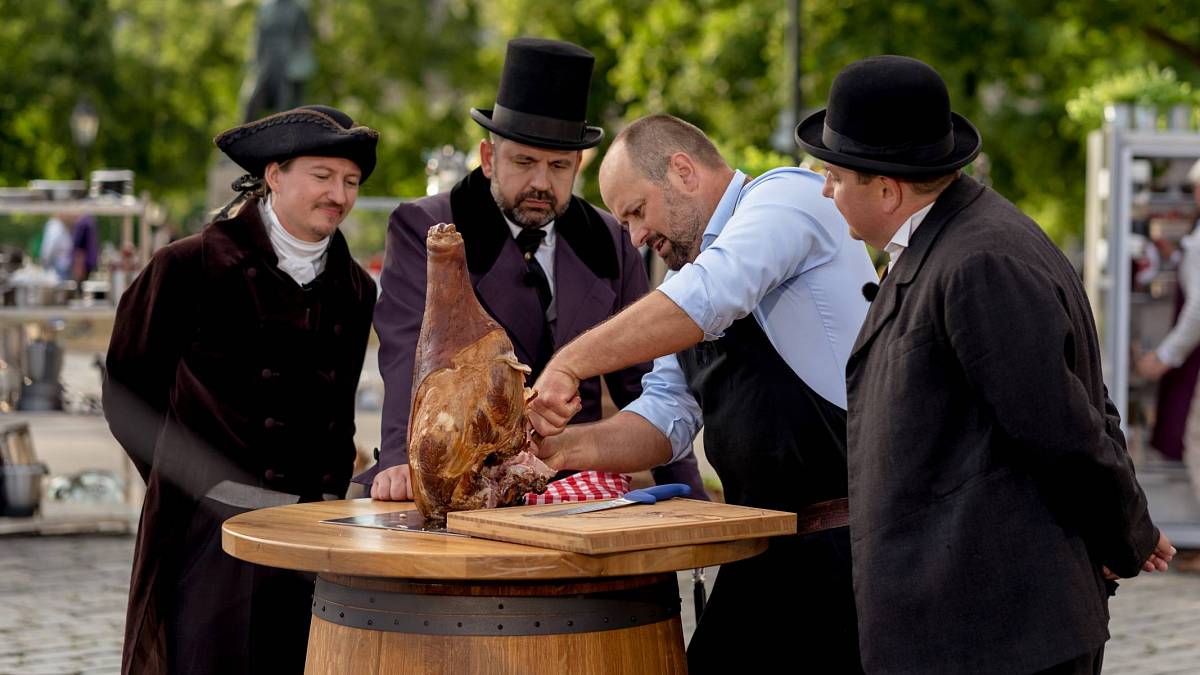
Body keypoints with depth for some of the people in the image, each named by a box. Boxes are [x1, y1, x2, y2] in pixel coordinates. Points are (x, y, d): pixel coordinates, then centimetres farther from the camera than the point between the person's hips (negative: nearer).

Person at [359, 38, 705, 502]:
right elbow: (410, 353, -14)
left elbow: (642, 378, 16)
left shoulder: (609, 243, 12)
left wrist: (689, 501, 9)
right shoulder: (422, 229, 0)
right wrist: (403, 461, -30)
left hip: (575, 482, 3)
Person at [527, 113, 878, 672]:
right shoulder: (682, 283, 19)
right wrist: (568, 446, -4)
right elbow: (665, 417, 14)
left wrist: (568, 365, -23)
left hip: (850, 544, -8)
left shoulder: (785, 195, -7)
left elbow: (710, 296, -25)